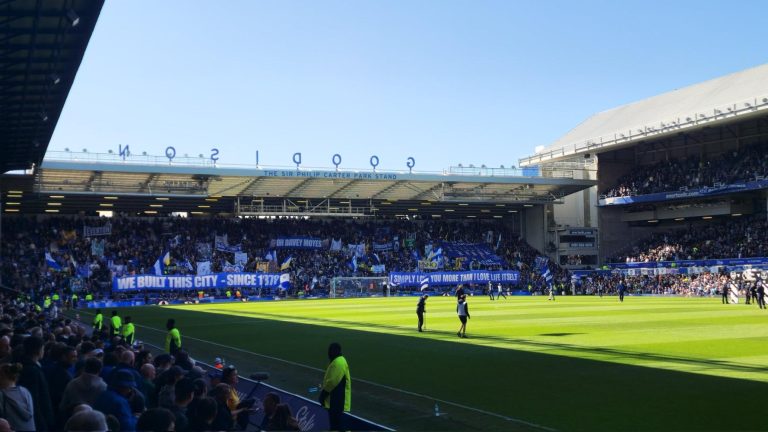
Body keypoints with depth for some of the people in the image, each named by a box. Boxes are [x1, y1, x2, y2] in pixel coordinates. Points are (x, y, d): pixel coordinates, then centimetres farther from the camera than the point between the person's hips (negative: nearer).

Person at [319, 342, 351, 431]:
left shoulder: (338, 363, -21)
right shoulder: (337, 361, 14)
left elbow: (333, 381, -24)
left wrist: (324, 392, -14)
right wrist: (324, 390, 18)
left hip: (337, 399, -11)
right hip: (334, 398, 11)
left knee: (337, 420, -7)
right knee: (333, 418, 16)